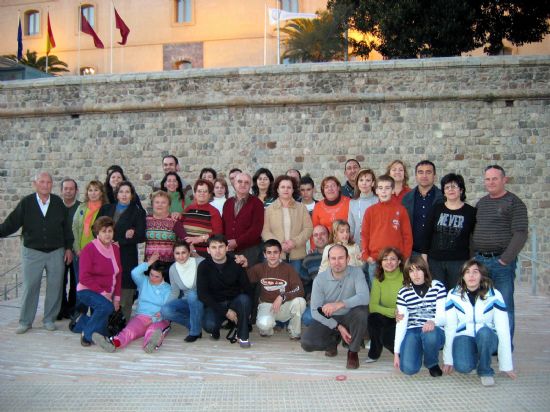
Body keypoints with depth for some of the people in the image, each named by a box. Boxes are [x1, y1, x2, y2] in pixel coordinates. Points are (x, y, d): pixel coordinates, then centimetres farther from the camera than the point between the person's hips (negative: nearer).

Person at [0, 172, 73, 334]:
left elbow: (66, 227, 7)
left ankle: (49, 320, 19)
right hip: (32, 252, -1)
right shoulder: (26, 203, -2)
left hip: (56, 252, 1)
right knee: (30, 287, 2)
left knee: (54, 287, 5)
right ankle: (25, 322, 15)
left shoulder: (58, 203, 2)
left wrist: (68, 247, 4)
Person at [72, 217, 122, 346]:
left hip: (107, 294, 7)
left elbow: (118, 275, 6)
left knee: (103, 333, 10)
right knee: (106, 306, -37)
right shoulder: (89, 249, -14)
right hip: (87, 291, -6)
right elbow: (84, 277, -18)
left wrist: (117, 296, -1)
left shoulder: (115, 249, 4)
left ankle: (80, 322, 38)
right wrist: (102, 292, -22)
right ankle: (87, 335, -15)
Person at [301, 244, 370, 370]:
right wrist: (338, 327, -23)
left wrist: (339, 304, -43)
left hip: (349, 318, -1)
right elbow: (315, 311, -13)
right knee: (307, 342, -23)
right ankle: (334, 340, 13)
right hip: (328, 320, 1)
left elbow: (364, 297, -30)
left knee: (362, 311, -34)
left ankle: (353, 351, -9)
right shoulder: (320, 279, -12)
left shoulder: (356, 273, -14)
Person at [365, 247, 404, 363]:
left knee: (387, 337, -30)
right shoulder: (378, 280, -1)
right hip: (386, 319, 3)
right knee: (373, 318, -28)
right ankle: (374, 353, -4)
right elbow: (372, 306, -9)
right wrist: (393, 312, -24)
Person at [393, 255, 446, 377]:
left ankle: (432, 364, -4)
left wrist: (433, 322, -32)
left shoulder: (438, 287, -2)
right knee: (408, 368, -23)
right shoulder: (403, 293, 1)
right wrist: (396, 352, -3)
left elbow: (443, 316, -7)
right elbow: (401, 324, 0)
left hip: (434, 331, -1)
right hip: (412, 331, 1)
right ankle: (419, 350, 15)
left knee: (430, 334, -39)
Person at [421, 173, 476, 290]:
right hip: (435, 261, 2)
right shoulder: (437, 209, 7)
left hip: (459, 262, -1)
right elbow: (427, 233, 6)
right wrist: (424, 256, 1)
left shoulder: (470, 212, 3)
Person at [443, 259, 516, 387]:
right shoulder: (453, 295, -8)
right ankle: (476, 356, 7)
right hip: (464, 337, 0)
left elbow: (503, 330, -10)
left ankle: (485, 371, -11)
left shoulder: (494, 295, -11)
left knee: (484, 331, -36)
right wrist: (448, 360, -5)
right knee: (463, 366, -30)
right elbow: (449, 328, -6)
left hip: (487, 338, 0)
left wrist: (507, 365, -10)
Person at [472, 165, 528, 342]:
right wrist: (473, 255, 8)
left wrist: (505, 259, -15)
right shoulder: (481, 203, 15)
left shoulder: (514, 203, -3)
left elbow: (520, 234, -11)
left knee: (504, 306, -1)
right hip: (479, 261, 5)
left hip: (502, 262, -5)